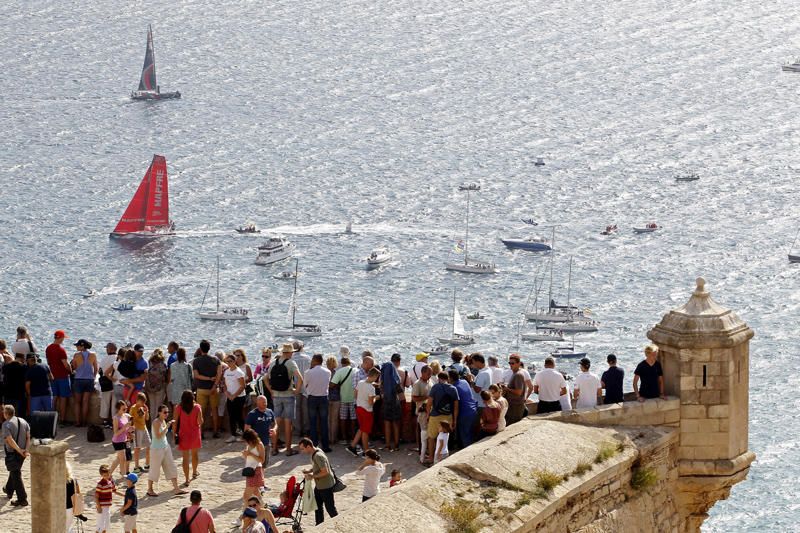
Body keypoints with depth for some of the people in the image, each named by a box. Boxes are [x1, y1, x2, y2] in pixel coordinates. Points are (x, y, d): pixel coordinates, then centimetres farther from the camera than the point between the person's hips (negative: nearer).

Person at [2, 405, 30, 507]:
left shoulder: (6, 424, -18)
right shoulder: (23, 421, 3)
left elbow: (10, 440, -26)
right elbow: (28, 436, 0)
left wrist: (20, 451, -21)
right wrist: (26, 450, -6)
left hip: (12, 453, -7)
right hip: (22, 454, 7)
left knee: (16, 475, -1)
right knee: (15, 471, 27)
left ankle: (22, 499, -2)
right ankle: (9, 490, 48)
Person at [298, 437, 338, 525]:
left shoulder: (318, 456, -28)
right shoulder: (314, 453, 2)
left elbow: (325, 472, -30)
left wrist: (312, 476, -23)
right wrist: (309, 470, 0)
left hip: (326, 485, -10)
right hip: (319, 485, 10)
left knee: (330, 508, 1)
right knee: (317, 505, 19)